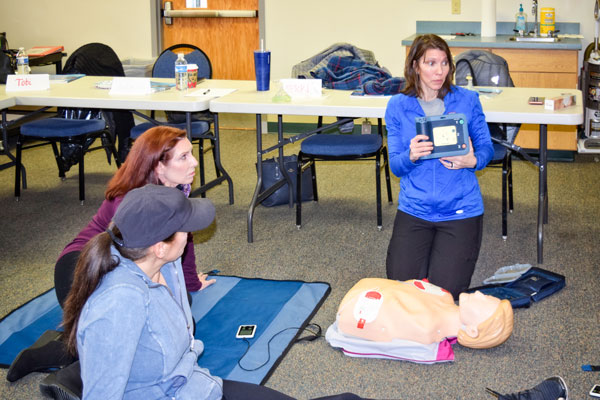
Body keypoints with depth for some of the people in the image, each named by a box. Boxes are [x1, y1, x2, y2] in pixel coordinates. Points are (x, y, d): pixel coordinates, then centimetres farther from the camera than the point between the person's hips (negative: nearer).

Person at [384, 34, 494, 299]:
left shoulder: (467, 100, -1)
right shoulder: (398, 106, -1)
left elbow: (486, 146, 3)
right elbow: (395, 165, -1)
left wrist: (473, 161, -20)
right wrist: (411, 156, -25)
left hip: (460, 210, -1)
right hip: (414, 209, 1)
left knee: (445, 291, -7)